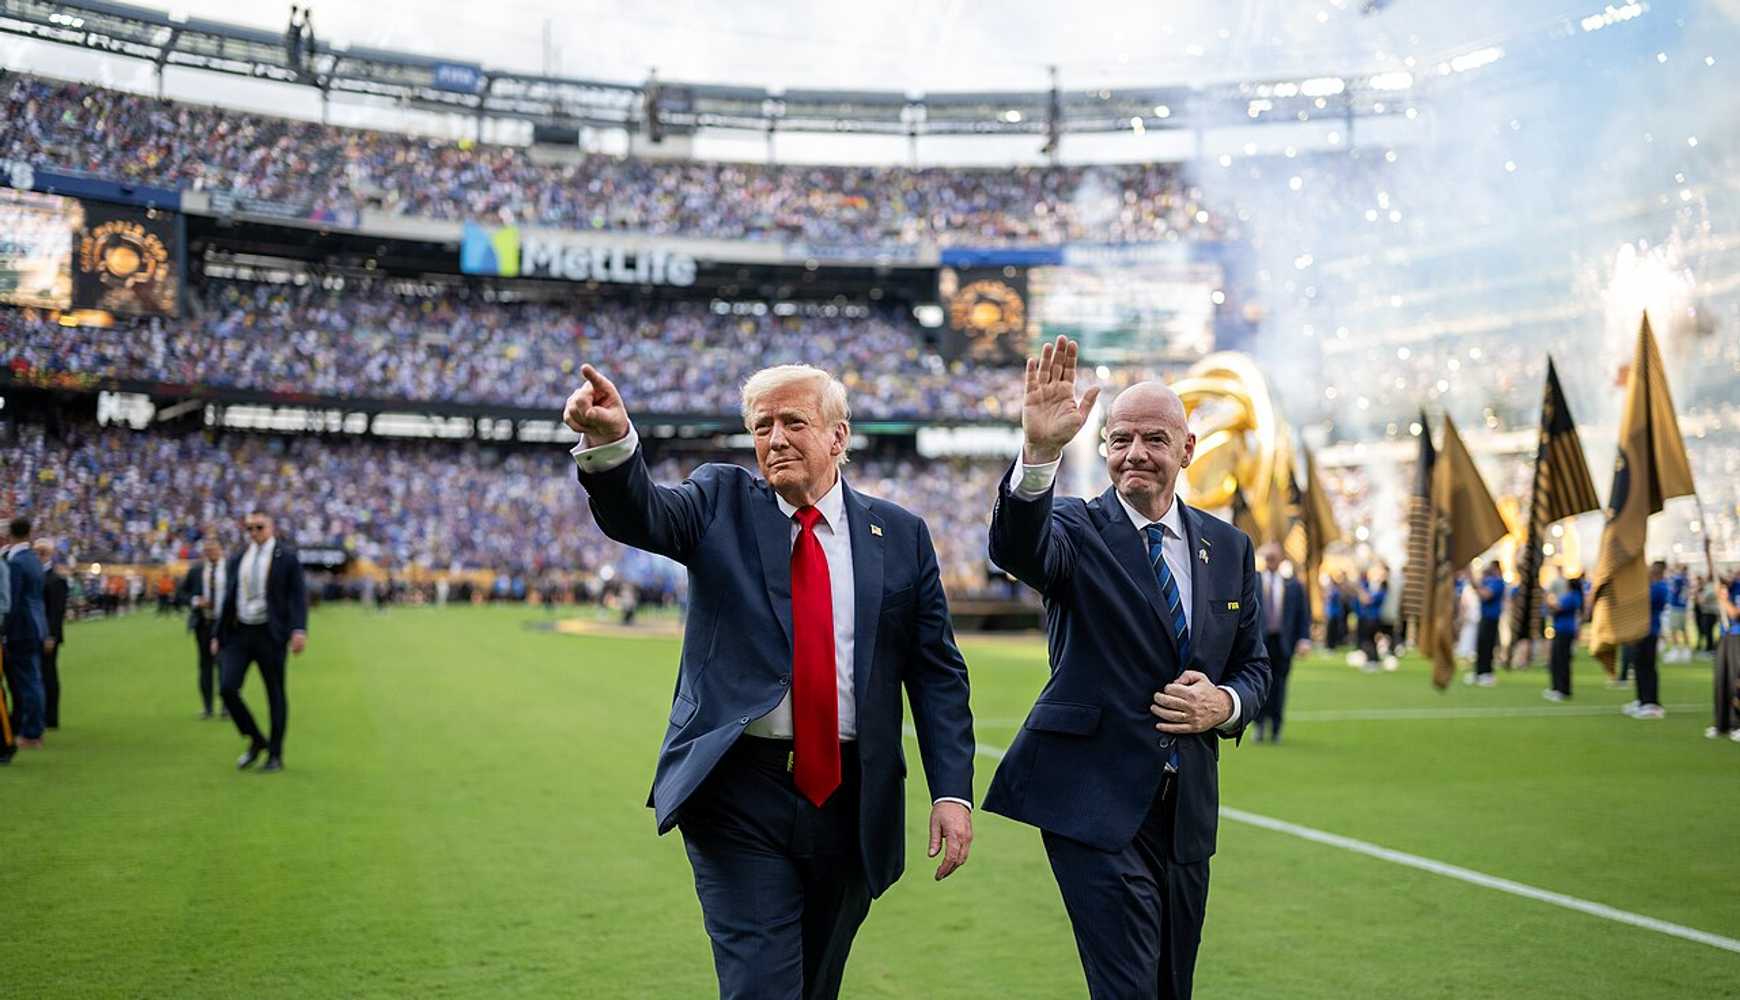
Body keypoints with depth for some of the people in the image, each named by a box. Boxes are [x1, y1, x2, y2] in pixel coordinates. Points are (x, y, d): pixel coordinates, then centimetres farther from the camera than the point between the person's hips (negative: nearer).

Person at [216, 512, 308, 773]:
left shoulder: (287, 556, -1)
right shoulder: (237, 559, 13)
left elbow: (298, 595, -6)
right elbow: (228, 599, 17)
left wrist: (299, 630, -19)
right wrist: (219, 635, 15)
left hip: (270, 634, -4)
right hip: (239, 634, 4)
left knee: (275, 695, 2)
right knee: (227, 688, -8)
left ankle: (275, 755, 12)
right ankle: (256, 741, 11)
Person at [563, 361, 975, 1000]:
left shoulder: (901, 536, 6)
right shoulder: (722, 502, 4)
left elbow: (937, 672, 5)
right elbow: (640, 515, -15)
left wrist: (952, 791, -4)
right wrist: (611, 442, -37)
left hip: (850, 804, 2)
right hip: (741, 796, -2)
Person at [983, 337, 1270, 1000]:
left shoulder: (1229, 547, 10)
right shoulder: (1077, 529, -5)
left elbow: (1253, 665, 16)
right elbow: (1016, 547, -28)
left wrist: (1226, 704, -7)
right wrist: (1038, 452, -46)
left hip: (1187, 808, 5)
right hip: (1098, 801, -5)